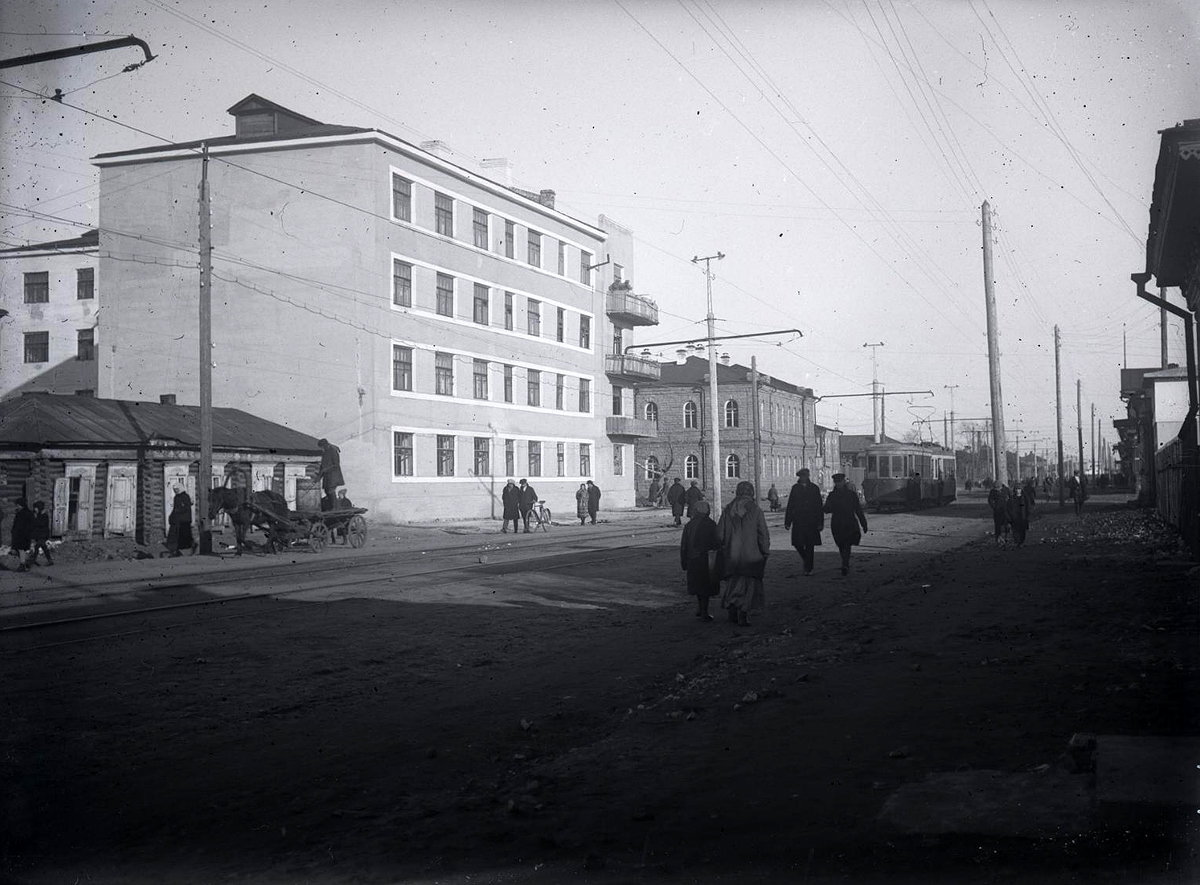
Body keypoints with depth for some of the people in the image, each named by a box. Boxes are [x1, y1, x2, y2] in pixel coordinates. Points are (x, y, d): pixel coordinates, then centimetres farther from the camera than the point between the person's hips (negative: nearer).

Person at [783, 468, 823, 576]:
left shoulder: (814, 488, 4)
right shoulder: (795, 488, 6)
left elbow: (819, 506, 3)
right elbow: (790, 506, 5)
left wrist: (820, 522, -3)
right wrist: (787, 522, 1)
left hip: (811, 522, -1)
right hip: (798, 521, 1)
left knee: (810, 545, 0)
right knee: (797, 543, -5)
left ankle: (808, 568, 8)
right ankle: (805, 558, 25)